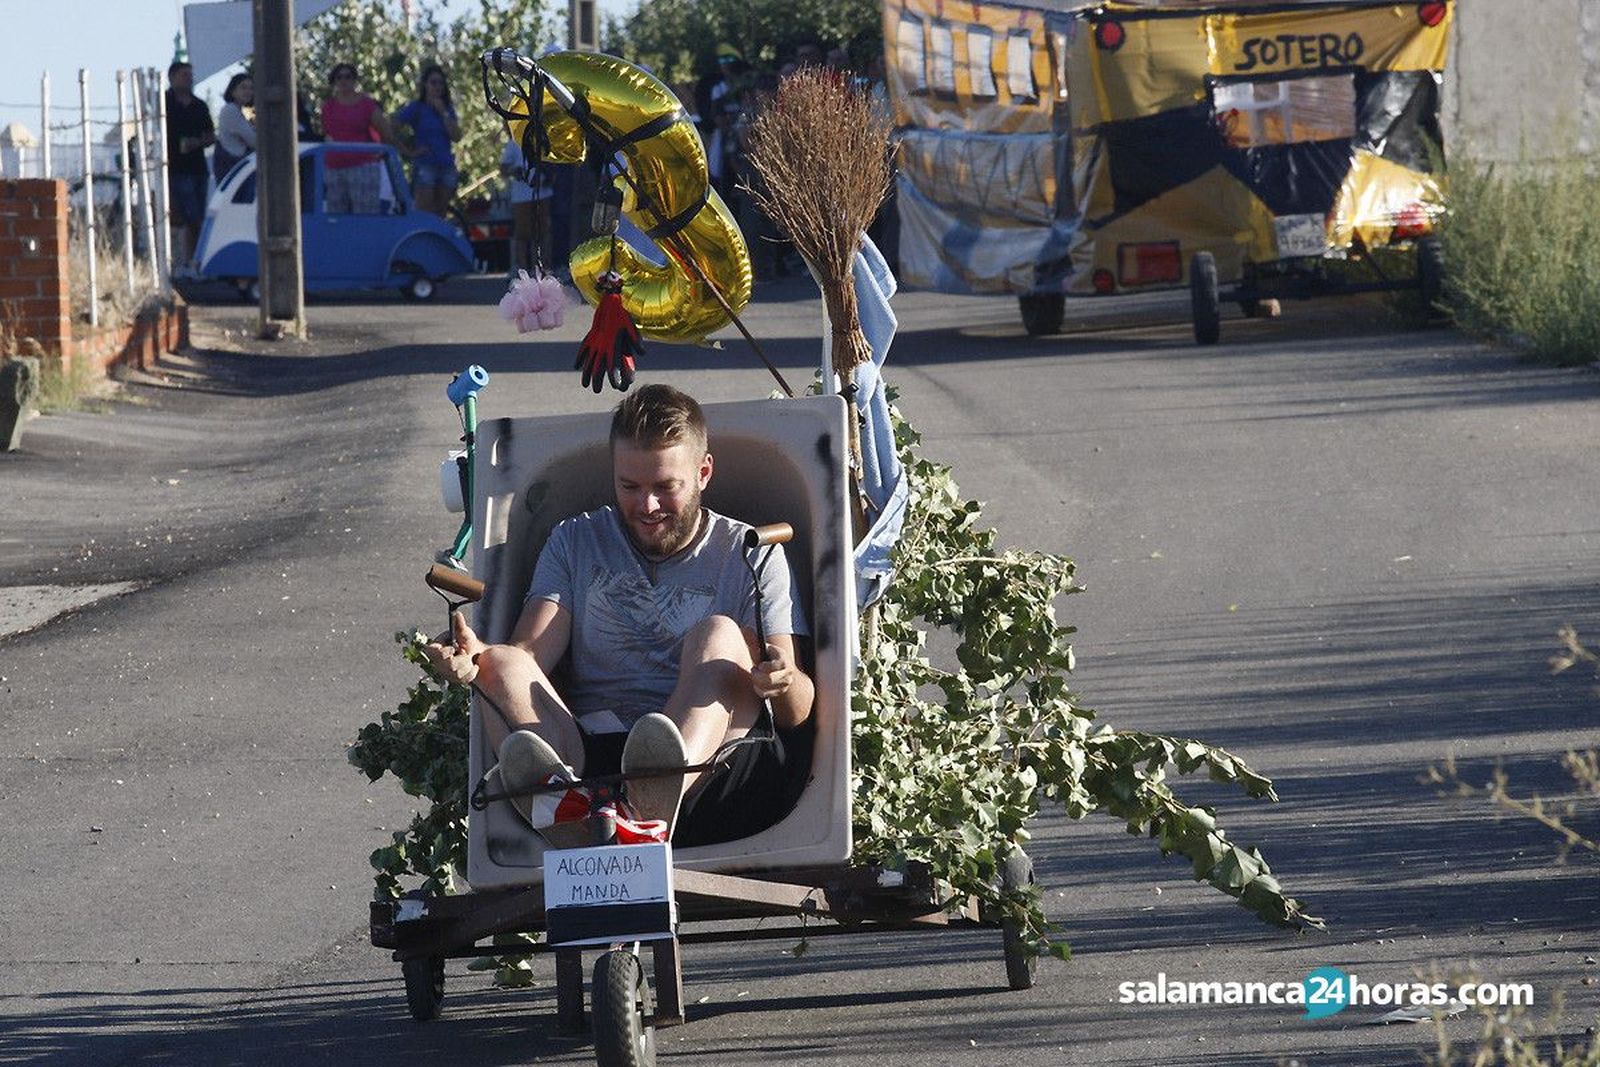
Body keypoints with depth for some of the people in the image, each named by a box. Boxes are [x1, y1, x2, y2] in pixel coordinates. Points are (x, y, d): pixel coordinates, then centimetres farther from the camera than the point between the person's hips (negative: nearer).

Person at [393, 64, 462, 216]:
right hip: (424, 166, -5)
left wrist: (443, 112, -6)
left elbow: (456, 136, 0)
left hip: (446, 167, 5)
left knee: (439, 214, 5)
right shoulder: (417, 108, 0)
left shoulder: (448, 108, 13)